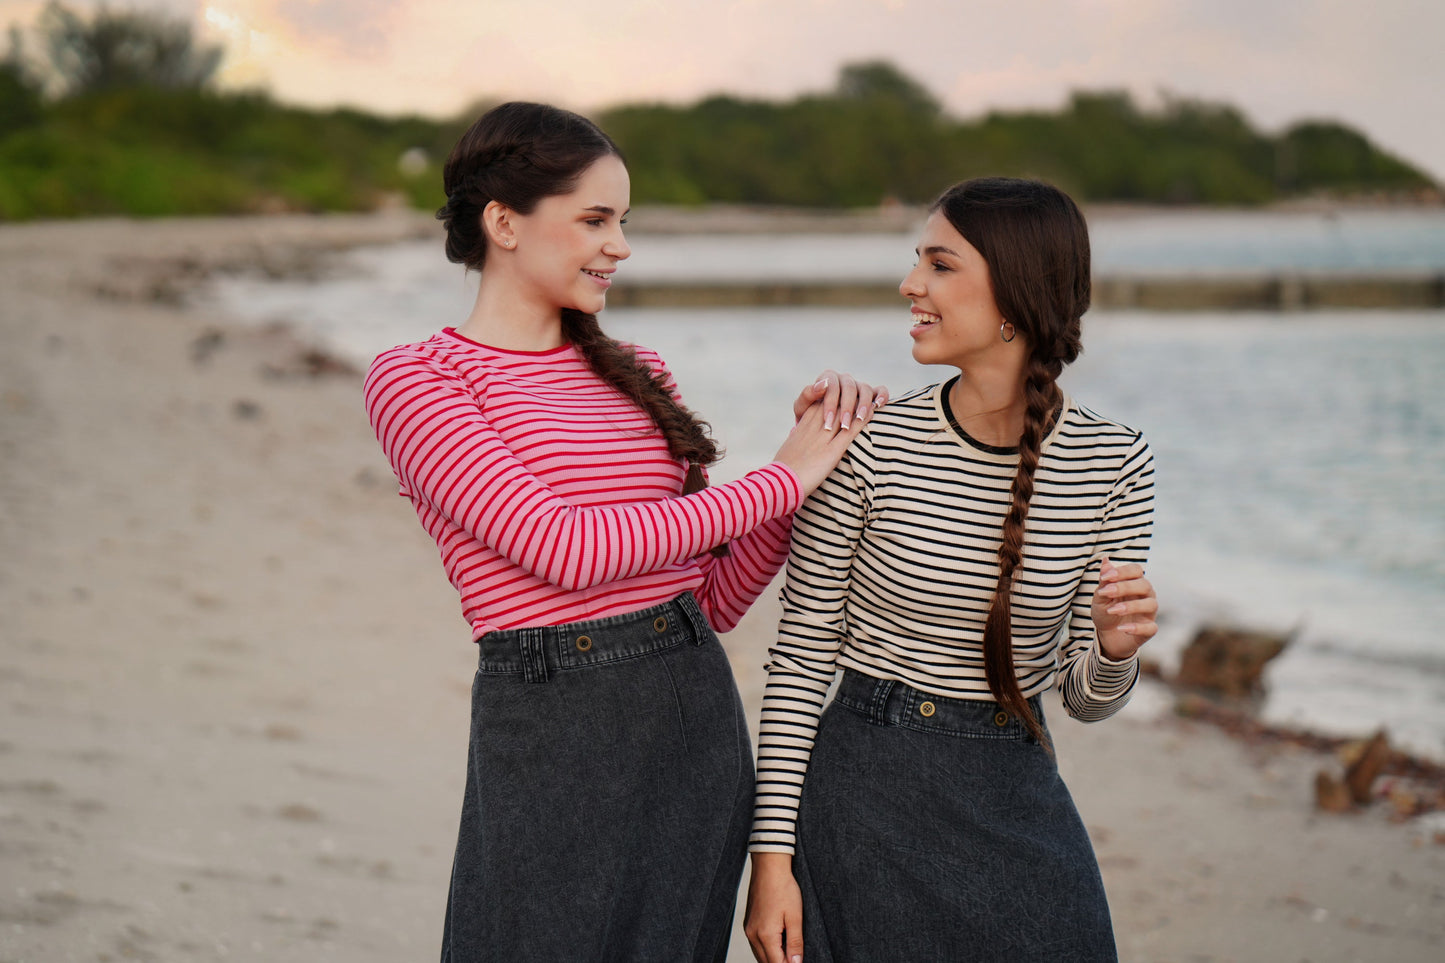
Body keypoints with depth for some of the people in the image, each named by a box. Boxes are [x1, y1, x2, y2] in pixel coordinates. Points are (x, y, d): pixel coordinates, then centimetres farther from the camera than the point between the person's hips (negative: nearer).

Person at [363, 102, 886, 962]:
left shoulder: (637, 374, 14)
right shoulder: (414, 381, -3)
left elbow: (713, 598, 13)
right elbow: (563, 550, -16)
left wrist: (819, 451, 1)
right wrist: (780, 482, -10)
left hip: (703, 724, 6)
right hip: (553, 739, -5)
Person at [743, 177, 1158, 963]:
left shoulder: (1114, 463, -5)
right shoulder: (869, 445, -10)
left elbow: (1086, 700, 2)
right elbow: (800, 659, -5)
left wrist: (1114, 650, -21)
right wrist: (773, 853, -8)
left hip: (1019, 800, 2)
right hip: (867, 789, -2)